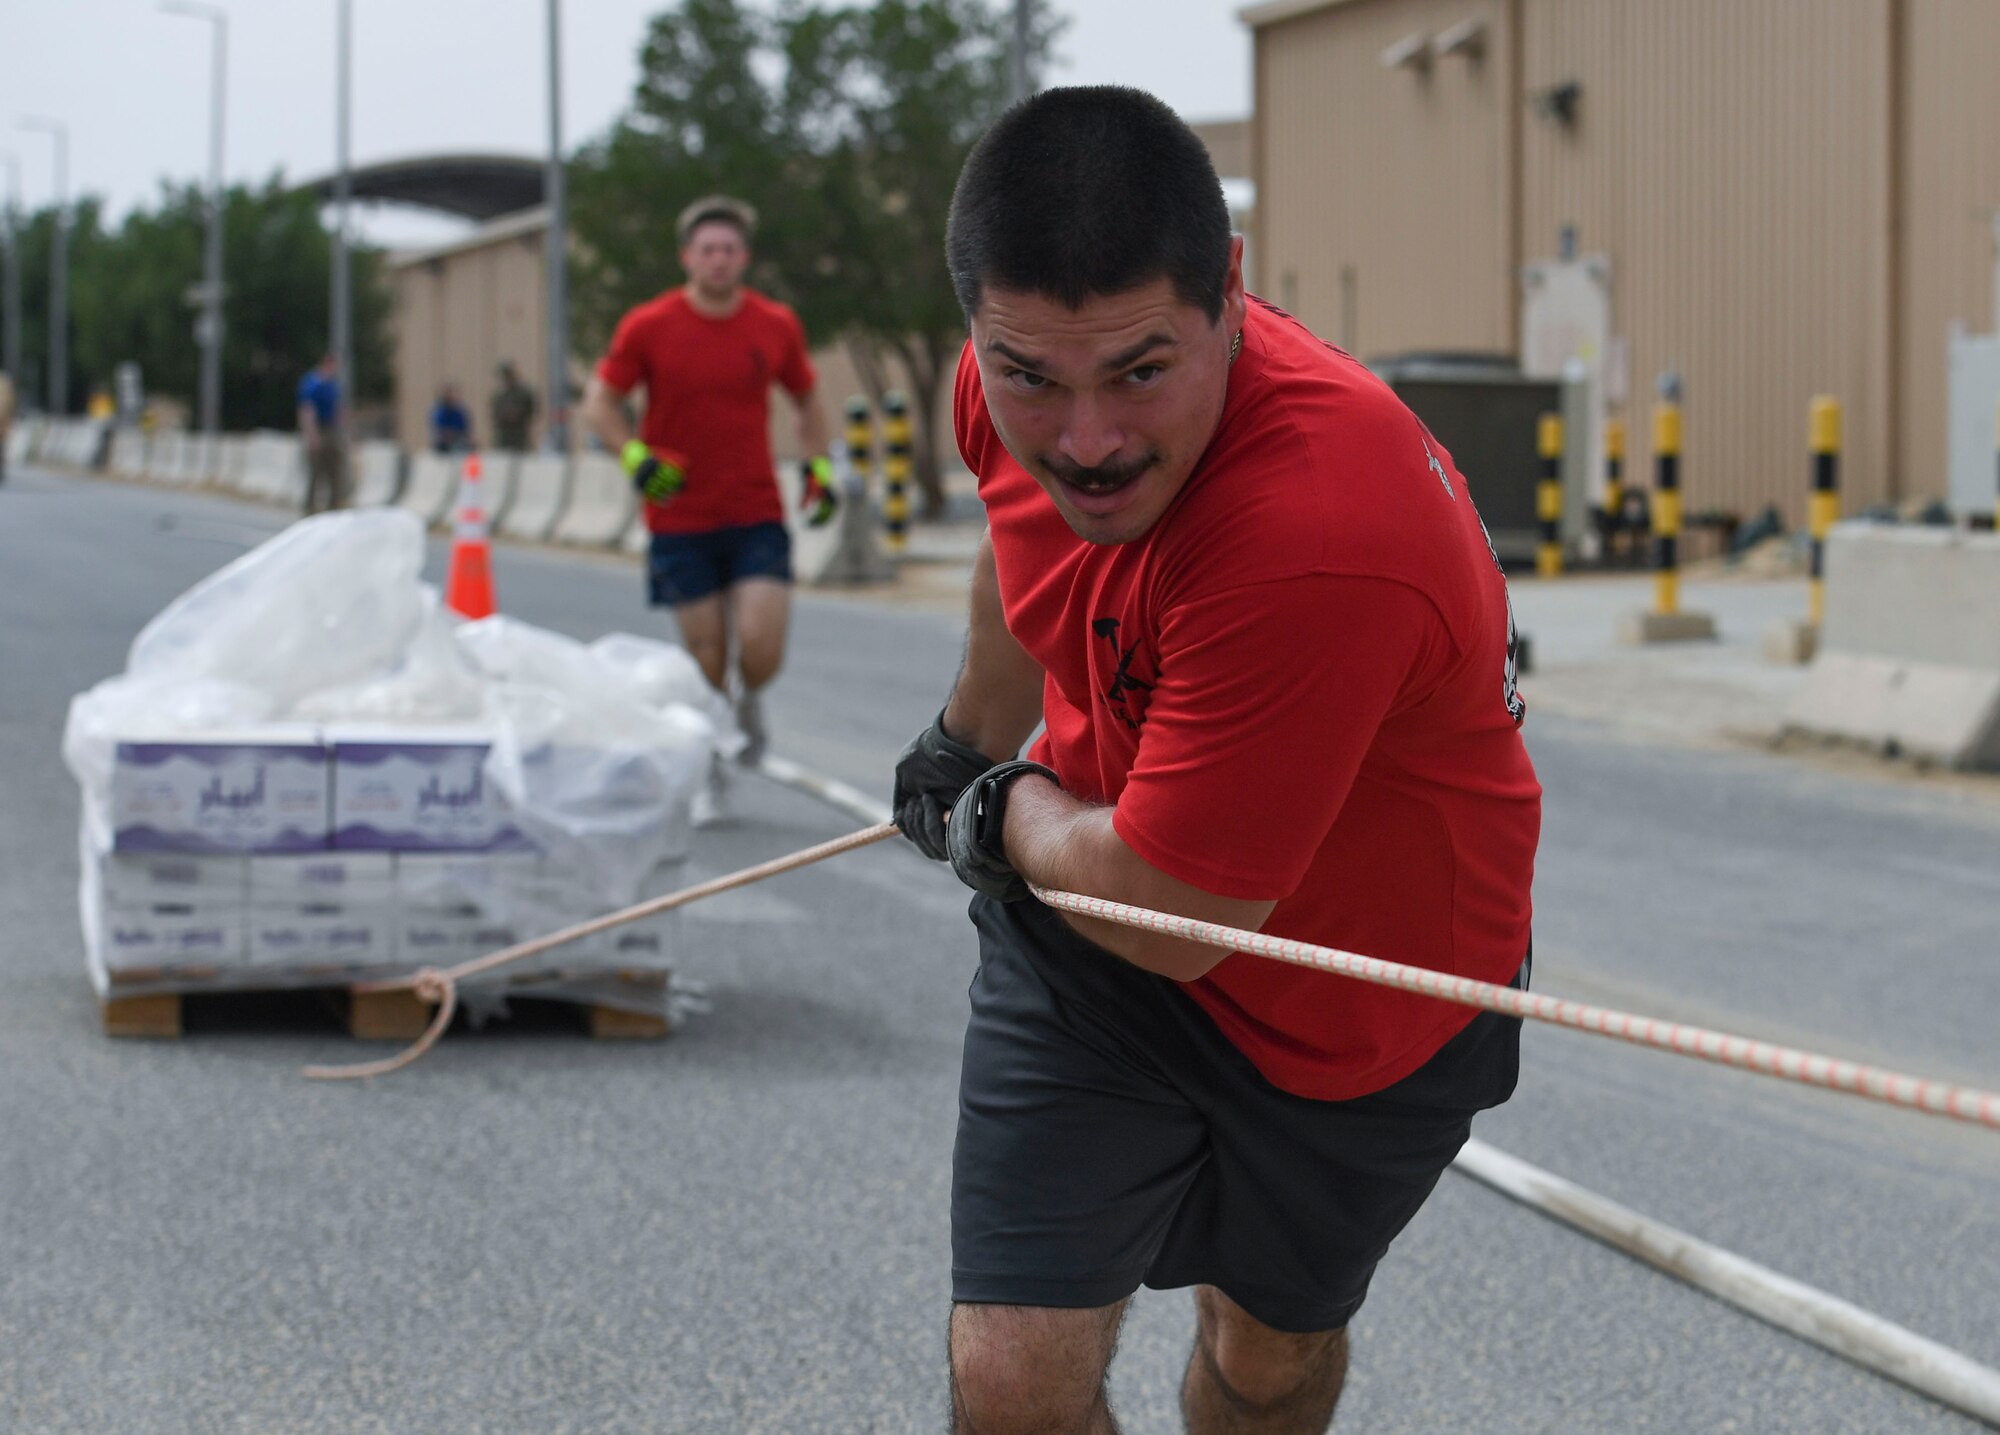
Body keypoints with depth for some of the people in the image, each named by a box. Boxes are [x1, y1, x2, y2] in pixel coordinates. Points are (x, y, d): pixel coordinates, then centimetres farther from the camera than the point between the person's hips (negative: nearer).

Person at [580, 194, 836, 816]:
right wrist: (637, 458, -13)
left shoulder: (776, 327, 3)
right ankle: (709, 771, 25)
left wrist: (817, 469, 7)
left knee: (761, 650, -13)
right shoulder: (649, 327, -4)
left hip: (757, 516, 1)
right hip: (681, 520, -1)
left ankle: (749, 703, 23)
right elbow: (600, 403, 3)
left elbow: (807, 400, 19)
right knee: (706, 661, 2)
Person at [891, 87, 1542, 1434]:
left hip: (1354, 1006, -4)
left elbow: (1172, 918, -33)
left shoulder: (1315, 539, -43)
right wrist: (969, 743, 27)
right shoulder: (1021, 380, -18)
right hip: (1094, 917, 4)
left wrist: (1003, 820, -13)